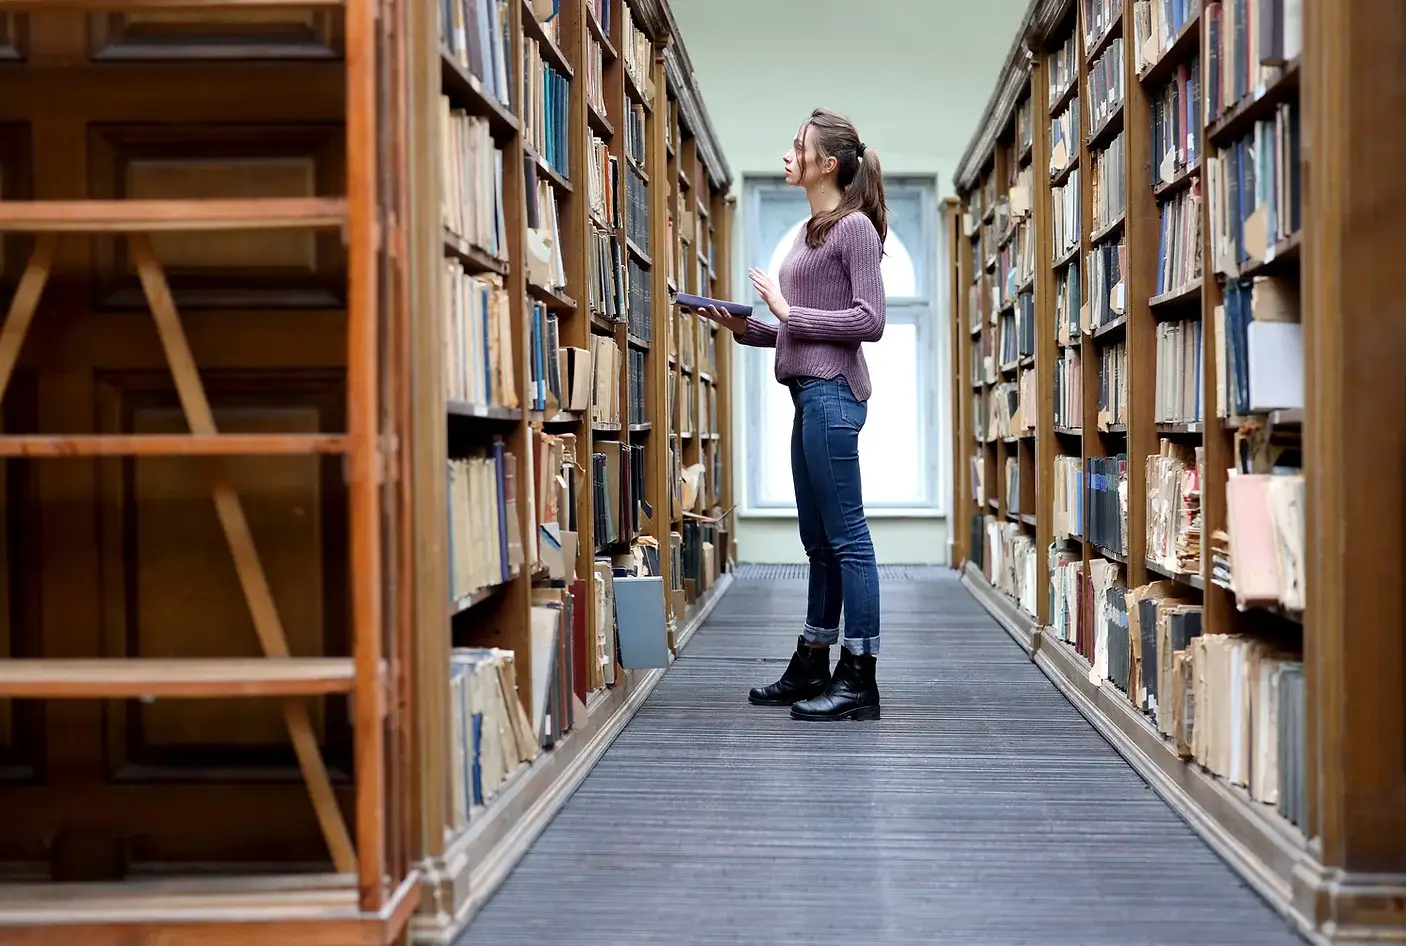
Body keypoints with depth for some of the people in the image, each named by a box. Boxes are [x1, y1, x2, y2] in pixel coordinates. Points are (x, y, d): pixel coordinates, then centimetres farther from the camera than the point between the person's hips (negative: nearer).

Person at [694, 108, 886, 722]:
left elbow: (869, 320, -14)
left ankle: (859, 680, -2)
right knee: (818, 540, 14)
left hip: (833, 391, -10)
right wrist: (747, 328, 7)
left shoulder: (855, 227, -6)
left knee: (845, 537, -6)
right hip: (810, 392, 10)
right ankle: (812, 669, 21)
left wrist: (789, 312, -13)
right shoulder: (811, 232, 19)